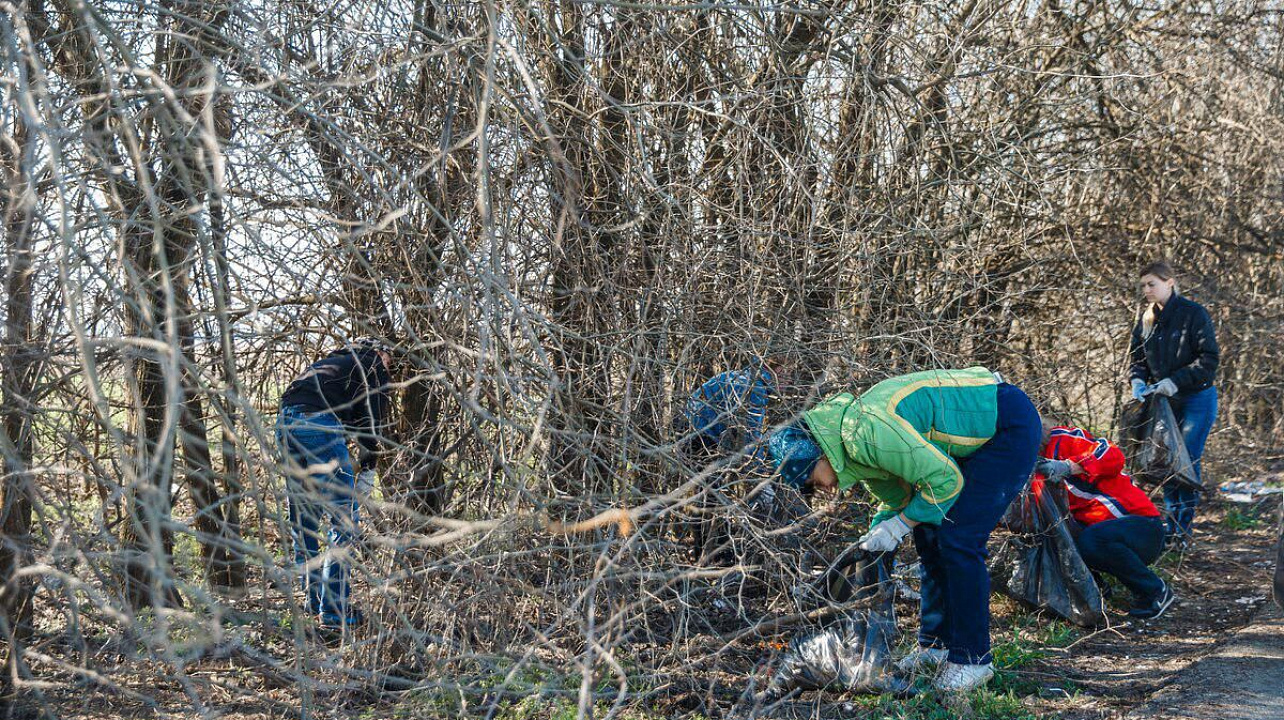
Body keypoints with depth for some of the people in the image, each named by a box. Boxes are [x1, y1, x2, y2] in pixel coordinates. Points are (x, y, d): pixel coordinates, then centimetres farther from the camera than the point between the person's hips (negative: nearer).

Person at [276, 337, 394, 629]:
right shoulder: (375, 367, 14)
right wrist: (368, 468, 1)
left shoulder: (330, 362, 36)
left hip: (286, 423, 8)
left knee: (303, 518, 18)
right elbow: (372, 419, 0)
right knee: (344, 520, 0)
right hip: (320, 426, -8)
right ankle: (334, 610, -1)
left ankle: (314, 601, 27)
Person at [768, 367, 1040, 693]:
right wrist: (873, 538, 2)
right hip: (977, 437, 10)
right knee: (929, 534, 9)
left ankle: (972, 659, -3)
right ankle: (936, 645, 19)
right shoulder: (853, 438, 3)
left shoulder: (866, 430, -28)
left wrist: (899, 525, -15)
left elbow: (946, 481, -24)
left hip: (1011, 425, -10)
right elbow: (899, 497, 15)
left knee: (958, 540, -13)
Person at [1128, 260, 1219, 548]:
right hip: (1164, 400, 6)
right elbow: (1137, 357, 15)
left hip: (1197, 398, -6)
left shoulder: (1193, 313, -12)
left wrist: (1175, 381, -21)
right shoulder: (1147, 318, 7)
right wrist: (1138, 381, -5)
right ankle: (1171, 527, 13)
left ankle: (1183, 530, -5)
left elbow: (1209, 359, -15)